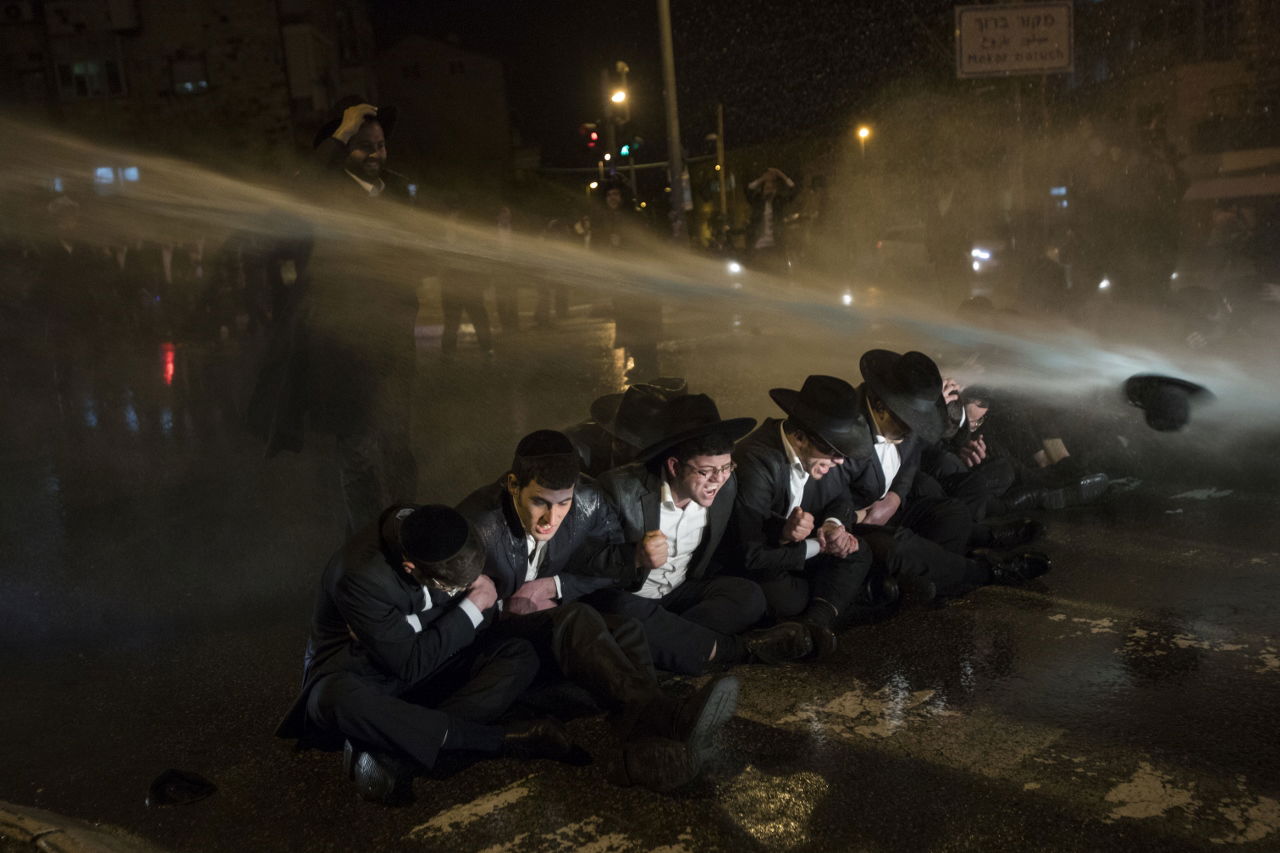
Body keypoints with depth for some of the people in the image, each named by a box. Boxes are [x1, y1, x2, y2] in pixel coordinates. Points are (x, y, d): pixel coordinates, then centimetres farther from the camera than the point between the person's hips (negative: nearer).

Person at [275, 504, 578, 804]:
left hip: (429, 658, 6)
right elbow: (411, 664, -26)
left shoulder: (436, 537, -13)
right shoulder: (359, 578, -31)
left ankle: (391, 754, -30)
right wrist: (472, 608, -22)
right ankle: (501, 739, -32)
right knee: (338, 699, -41)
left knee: (520, 655, -16)